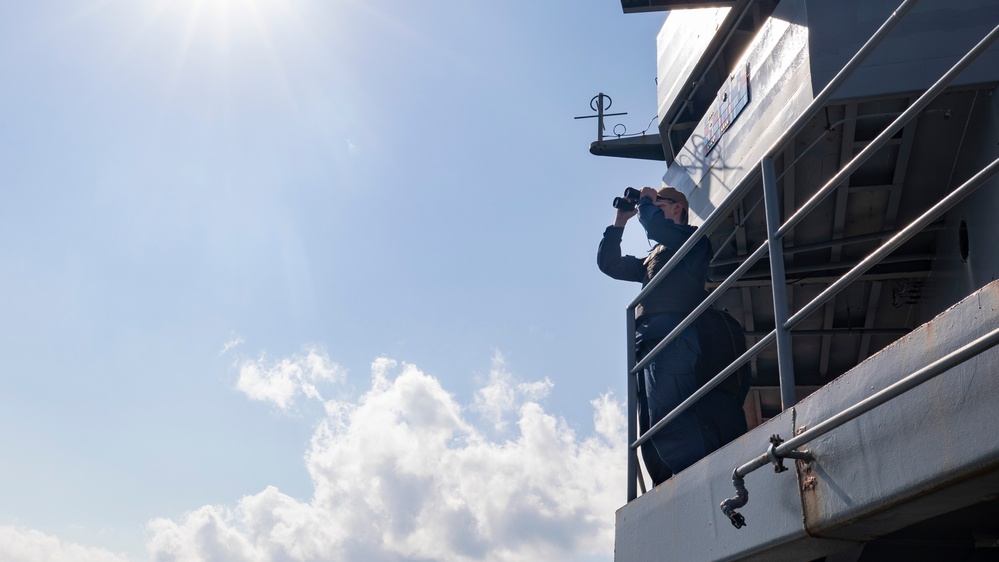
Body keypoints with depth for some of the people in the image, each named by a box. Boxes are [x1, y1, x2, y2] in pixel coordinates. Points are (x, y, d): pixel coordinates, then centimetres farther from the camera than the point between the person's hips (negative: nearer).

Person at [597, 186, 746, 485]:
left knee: (666, 420, -23)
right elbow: (609, 264, 34)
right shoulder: (652, 259, 32)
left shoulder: (693, 239, 10)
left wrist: (646, 202, 13)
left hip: (672, 336, -8)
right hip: (648, 342, 8)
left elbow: (654, 224, -8)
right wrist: (620, 220, 30)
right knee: (650, 431, -1)